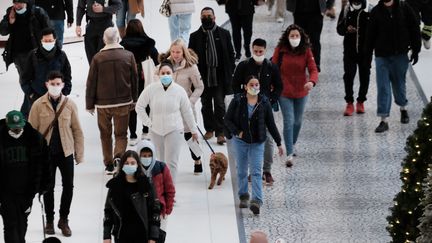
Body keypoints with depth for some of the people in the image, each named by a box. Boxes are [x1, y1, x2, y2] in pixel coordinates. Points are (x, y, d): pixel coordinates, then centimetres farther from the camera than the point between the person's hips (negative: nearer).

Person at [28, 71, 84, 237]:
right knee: (48, 187, 8)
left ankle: (64, 220, 21)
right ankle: (49, 220, 23)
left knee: (68, 186, 4)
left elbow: (77, 130, 2)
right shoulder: (38, 105, -6)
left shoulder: (70, 105, -3)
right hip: (46, 153, -1)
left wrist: (79, 153, 1)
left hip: (66, 152, 1)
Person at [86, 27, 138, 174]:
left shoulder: (98, 58, -8)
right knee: (121, 134, 9)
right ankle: (118, 156, -17)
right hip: (123, 102, 1)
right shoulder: (128, 56, -3)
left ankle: (109, 165, 16)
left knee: (105, 134, 13)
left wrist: (90, 104, 6)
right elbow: (134, 80, 5)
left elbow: (91, 83, -4)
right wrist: (134, 100, 17)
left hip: (103, 103, 0)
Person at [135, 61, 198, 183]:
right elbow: (139, 106, 3)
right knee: (160, 160, 14)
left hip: (174, 130, -2)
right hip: (156, 130, 2)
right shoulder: (151, 89, -7)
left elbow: (187, 112, 3)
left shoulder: (179, 90, -6)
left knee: (171, 162, -8)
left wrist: (193, 130, 8)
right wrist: (148, 122, -3)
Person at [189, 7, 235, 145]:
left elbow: (231, 54, 6)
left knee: (219, 105, -2)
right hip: (203, 76, 1)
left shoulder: (224, 34, 2)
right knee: (206, 105, 12)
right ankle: (209, 129, 26)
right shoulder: (195, 36, 1)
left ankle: (220, 133, 1)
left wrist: (231, 72, -1)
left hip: (220, 76, -1)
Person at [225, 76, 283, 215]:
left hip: (257, 142, -1)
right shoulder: (237, 101, -5)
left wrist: (278, 143, 5)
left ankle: (256, 201, -19)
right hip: (240, 141, 1)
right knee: (241, 171, 13)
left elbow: (271, 124, 3)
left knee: (256, 172, -10)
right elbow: (227, 119, 1)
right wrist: (237, 132, -14)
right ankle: (243, 196, 29)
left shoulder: (264, 103, -3)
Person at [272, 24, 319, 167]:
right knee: (289, 121, -11)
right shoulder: (280, 50, -9)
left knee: (297, 121, 17)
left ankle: (292, 145, 43)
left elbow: (313, 69, -12)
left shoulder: (306, 51, -6)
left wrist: (312, 81, -33)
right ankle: (289, 154, -11)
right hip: (284, 92, -2)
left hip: (301, 92, 2)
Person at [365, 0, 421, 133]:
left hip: (400, 55, 0)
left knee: (399, 84, 13)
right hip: (382, 56, 0)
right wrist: (367, 54, 0)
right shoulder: (376, 11, 0)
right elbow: (370, 34, 3)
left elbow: (414, 29, 2)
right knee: (383, 87, -4)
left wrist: (415, 50, -1)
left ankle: (403, 108, 40)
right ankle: (383, 120, -3)